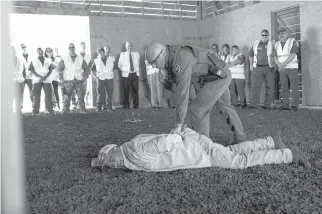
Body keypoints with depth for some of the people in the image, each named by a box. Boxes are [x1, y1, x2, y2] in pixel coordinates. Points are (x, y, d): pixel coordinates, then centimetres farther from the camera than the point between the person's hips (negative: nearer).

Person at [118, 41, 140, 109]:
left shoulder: (136, 54, 8)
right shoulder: (122, 54, 1)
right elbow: (119, 65, 8)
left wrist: (137, 71, 9)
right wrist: (124, 71, 4)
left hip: (135, 74, 2)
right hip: (126, 75, -2)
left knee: (135, 90, 4)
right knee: (126, 91, 0)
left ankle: (136, 105, 13)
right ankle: (126, 105, 10)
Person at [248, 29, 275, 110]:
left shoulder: (271, 44, 4)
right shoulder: (256, 43, 11)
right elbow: (251, 54, 20)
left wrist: (273, 66, -7)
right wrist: (251, 65, 13)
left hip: (268, 68, -1)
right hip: (257, 68, 1)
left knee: (269, 87, -1)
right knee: (255, 85, -6)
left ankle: (267, 105, 5)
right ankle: (253, 104, -4)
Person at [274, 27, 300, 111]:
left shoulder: (293, 42, -7)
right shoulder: (277, 45, 9)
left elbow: (293, 55, -17)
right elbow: (275, 57, 4)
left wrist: (283, 64, -22)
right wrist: (279, 65, -15)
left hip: (292, 68, -4)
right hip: (282, 69, 4)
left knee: (294, 87, -6)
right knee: (284, 88, 1)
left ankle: (294, 105, -5)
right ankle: (285, 105, 4)